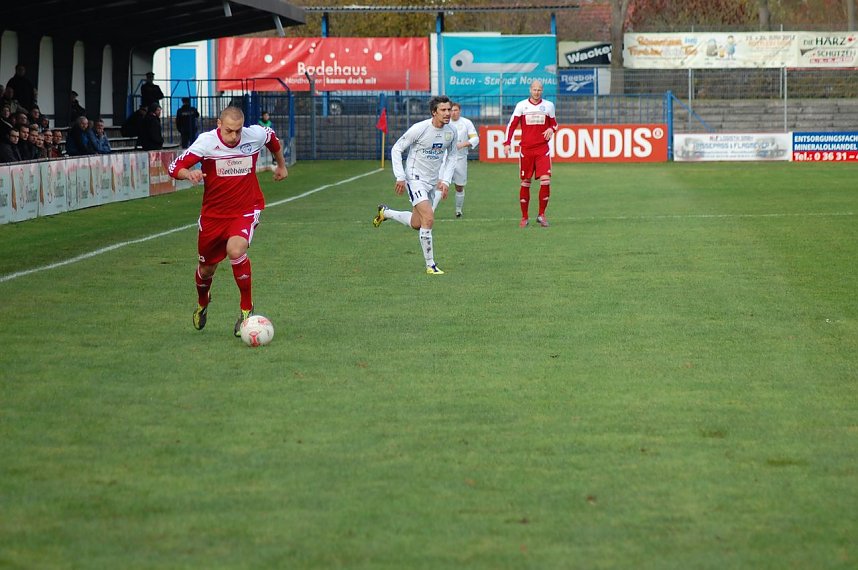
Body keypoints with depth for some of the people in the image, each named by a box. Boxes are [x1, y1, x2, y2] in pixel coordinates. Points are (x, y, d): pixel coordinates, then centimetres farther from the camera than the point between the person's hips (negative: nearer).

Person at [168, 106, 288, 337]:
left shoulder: (256, 135, -12)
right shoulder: (206, 142, -17)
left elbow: (273, 139, 14)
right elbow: (174, 167, -16)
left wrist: (281, 165, 29)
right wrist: (189, 173, -39)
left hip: (246, 209, -1)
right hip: (213, 212, 1)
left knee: (235, 250, -30)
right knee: (207, 267, 14)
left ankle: (246, 310, -12)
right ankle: (202, 304, 51)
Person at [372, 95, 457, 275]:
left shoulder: (451, 132, -2)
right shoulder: (419, 129, -19)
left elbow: (451, 157, 15)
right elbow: (396, 149, -10)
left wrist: (446, 180, 3)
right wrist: (400, 177, -15)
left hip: (433, 181, 7)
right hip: (415, 178, -7)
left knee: (416, 224, 12)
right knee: (429, 218, -20)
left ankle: (385, 213, 40)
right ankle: (430, 265, -13)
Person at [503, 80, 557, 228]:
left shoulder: (548, 105, 7)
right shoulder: (521, 105, 2)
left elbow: (554, 124, 18)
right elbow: (511, 125, 2)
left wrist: (551, 130, -5)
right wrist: (507, 143, -8)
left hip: (542, 149, 1)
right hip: (526, 149, -1)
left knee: (545, 180, -13)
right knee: (525, 182, 3)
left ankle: (541, 215, -1)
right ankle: (524, 217, 12)